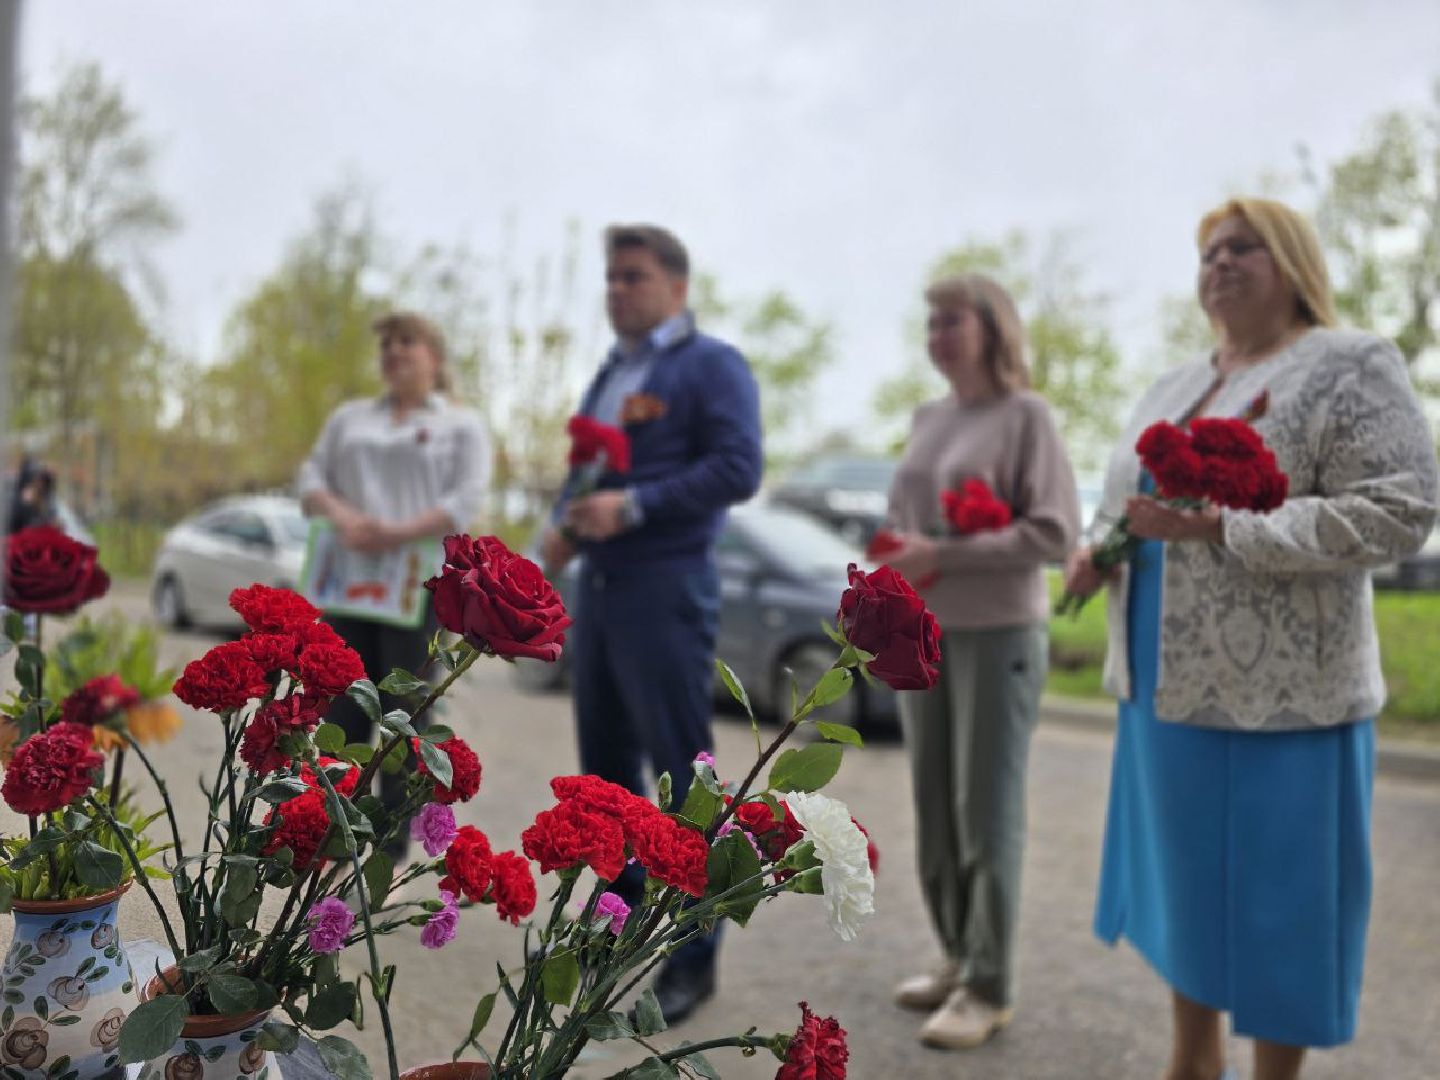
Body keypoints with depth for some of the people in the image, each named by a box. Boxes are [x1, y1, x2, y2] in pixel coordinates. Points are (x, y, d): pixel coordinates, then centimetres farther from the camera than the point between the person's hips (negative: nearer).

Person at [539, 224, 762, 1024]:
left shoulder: (712, 366, -5)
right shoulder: (610, 374, 19)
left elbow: (738, 469, -17)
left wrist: (632, 507, -22)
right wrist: (564, 527, 3)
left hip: (665, 590, -8)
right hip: (598, 587, 8)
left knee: (680, 773, -4)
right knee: (606, 766, 13)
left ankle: (693, 955, 5)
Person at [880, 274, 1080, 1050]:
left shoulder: (1025, 414, -6)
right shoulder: (927, 419, 13)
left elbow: (1055, 531, -14)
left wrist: (944, 555, -18)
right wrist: (896, 554, 0)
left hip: (999, 634, -6)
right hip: (923, 635, 6)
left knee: (988, 813, -2)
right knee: (934, 808, 10)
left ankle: (990, 988, 8)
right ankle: (957, 957, 23)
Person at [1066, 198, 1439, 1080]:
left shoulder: (1349, 366, -8)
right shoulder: (1176, 387, 14)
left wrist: (1219, 526, -24)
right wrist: (1101, 551, 2)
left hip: (1276, 696, -7)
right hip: (1170, 685, 7)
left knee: (1273, 903, 2)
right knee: (1188, 884, 16)